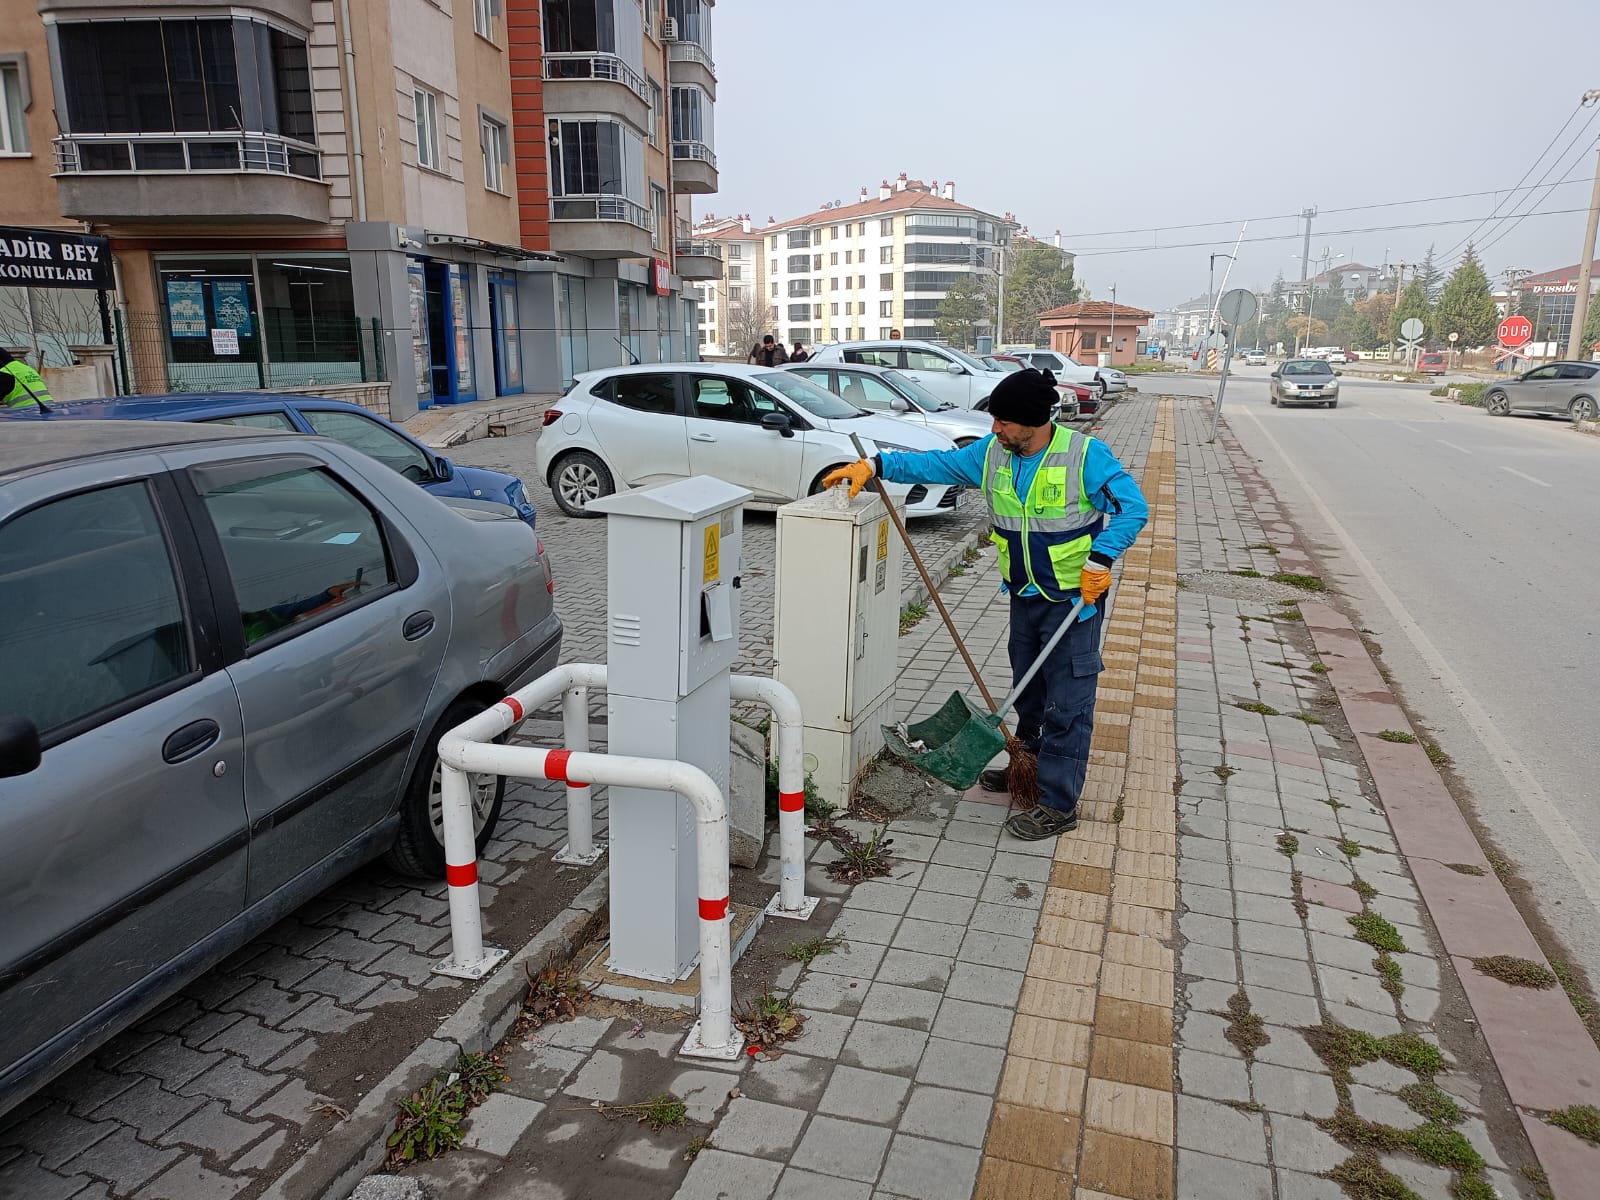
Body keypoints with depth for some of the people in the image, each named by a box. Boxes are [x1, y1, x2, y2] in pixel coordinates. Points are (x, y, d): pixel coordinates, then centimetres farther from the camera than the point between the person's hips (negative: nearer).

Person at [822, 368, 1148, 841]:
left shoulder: (1086, 455, -18)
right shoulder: (992, 454, -2)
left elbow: (1132, 507, -17)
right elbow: (934, 464, -1)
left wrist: (1099, 560, -28)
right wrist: (874, 465, -13)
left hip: (1075, 598, -6)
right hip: (1024, 595, 6)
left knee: (1068, 703, -2)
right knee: (1028, 690, 21)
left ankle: (1059, 804, 6)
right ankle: (1030, 763, 42)